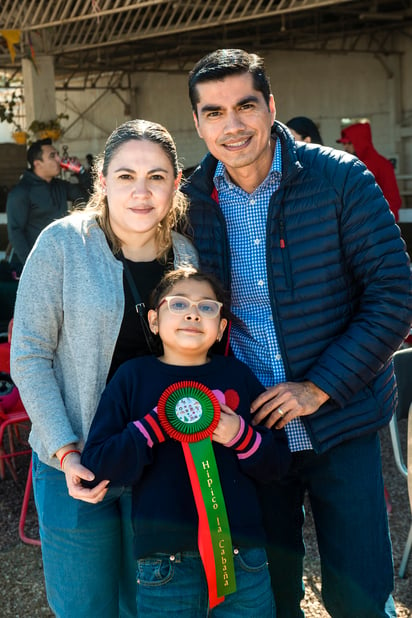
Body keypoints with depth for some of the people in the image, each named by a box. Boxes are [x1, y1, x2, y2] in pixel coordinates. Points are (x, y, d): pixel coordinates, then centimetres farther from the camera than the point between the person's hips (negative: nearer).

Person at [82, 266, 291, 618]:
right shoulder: (134, 377, 1)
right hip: (164, 562, -2)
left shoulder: (238, 375, 6)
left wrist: (241, 436, -12)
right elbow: (97, 464, -6)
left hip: (243, 557, 2)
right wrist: (157, 423, -16)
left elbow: (278, 463, 7)